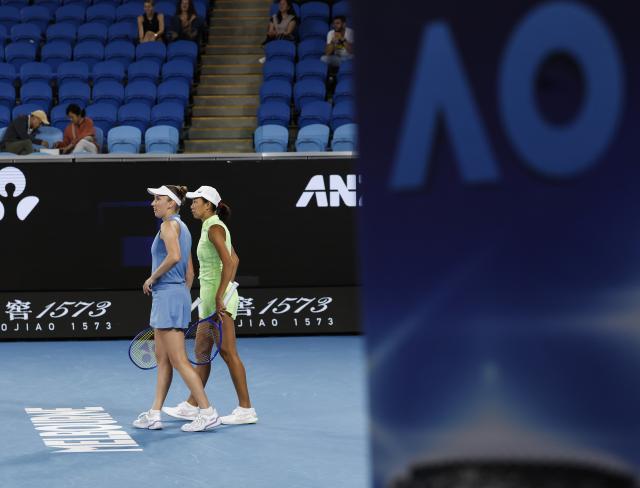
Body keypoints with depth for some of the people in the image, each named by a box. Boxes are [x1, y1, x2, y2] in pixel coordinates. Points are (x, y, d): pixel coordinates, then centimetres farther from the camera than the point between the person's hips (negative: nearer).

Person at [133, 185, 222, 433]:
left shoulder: (170, 224, -10)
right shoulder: (182, 228, 18)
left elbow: (174, 256, -27)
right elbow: (190, 272, 20)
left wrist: (152, 278, -15)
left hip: (168, 294, -10)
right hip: (179, 293, 10)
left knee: (178, 360, -9)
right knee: (162, 358, 11)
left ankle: (207, 412, -10)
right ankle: (154, 415, 13)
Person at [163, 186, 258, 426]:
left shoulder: (214, 228, -14)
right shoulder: (214, 227, 15)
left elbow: (228, 263, -23)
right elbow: (234, 260, 22)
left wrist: (219, 297, -25)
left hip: (218, 297, -10)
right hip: (210, 296, 10)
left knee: (227, 351, -7)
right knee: (202, 351, 13)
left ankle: (246, 409, -4)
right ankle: (191, 406, 19)